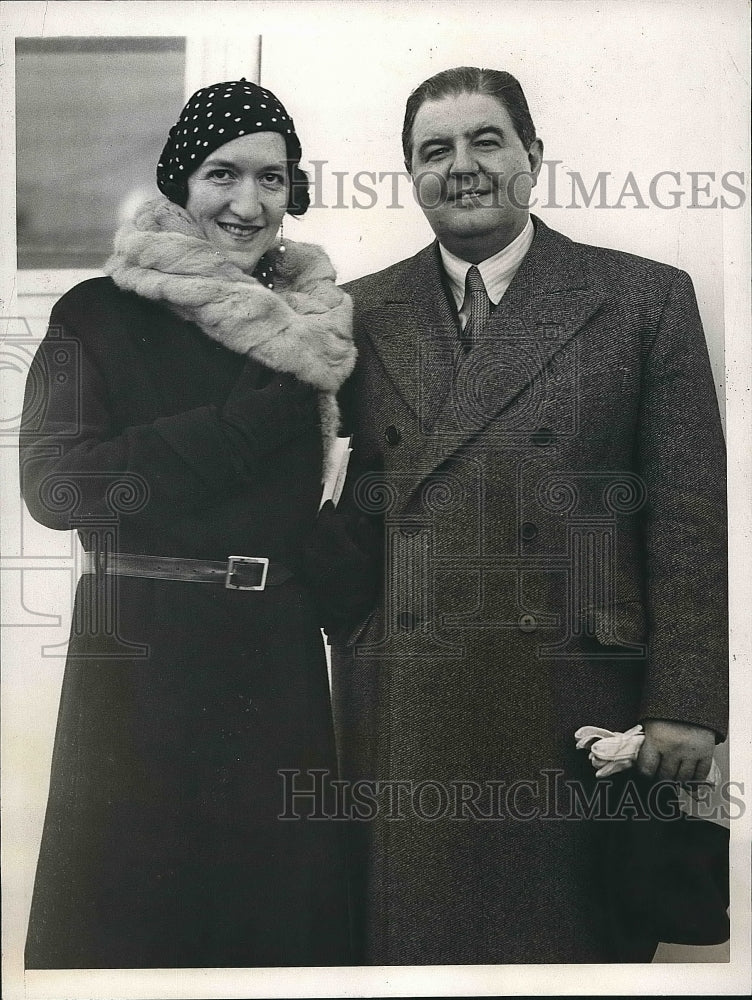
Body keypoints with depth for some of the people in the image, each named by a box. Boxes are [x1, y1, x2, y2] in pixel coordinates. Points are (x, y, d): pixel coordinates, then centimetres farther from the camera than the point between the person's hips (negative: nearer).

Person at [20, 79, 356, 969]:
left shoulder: (313, 321, 10)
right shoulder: (100, 315, -1)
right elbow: (54, 482, -14)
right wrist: (259, 414, -14)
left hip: (280, 659, 4)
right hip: (141, 654, -3)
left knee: (279, 904, 13)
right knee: (126, 911, 9)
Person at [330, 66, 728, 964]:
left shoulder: (646, 300, 2)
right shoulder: (360, 313, 8)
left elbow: (691, 518, -2)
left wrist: (686, 702, -6)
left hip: (579, 704, -1)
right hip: (398, 711, 2)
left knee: (577, 931, 13)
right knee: (407, 930, 13)